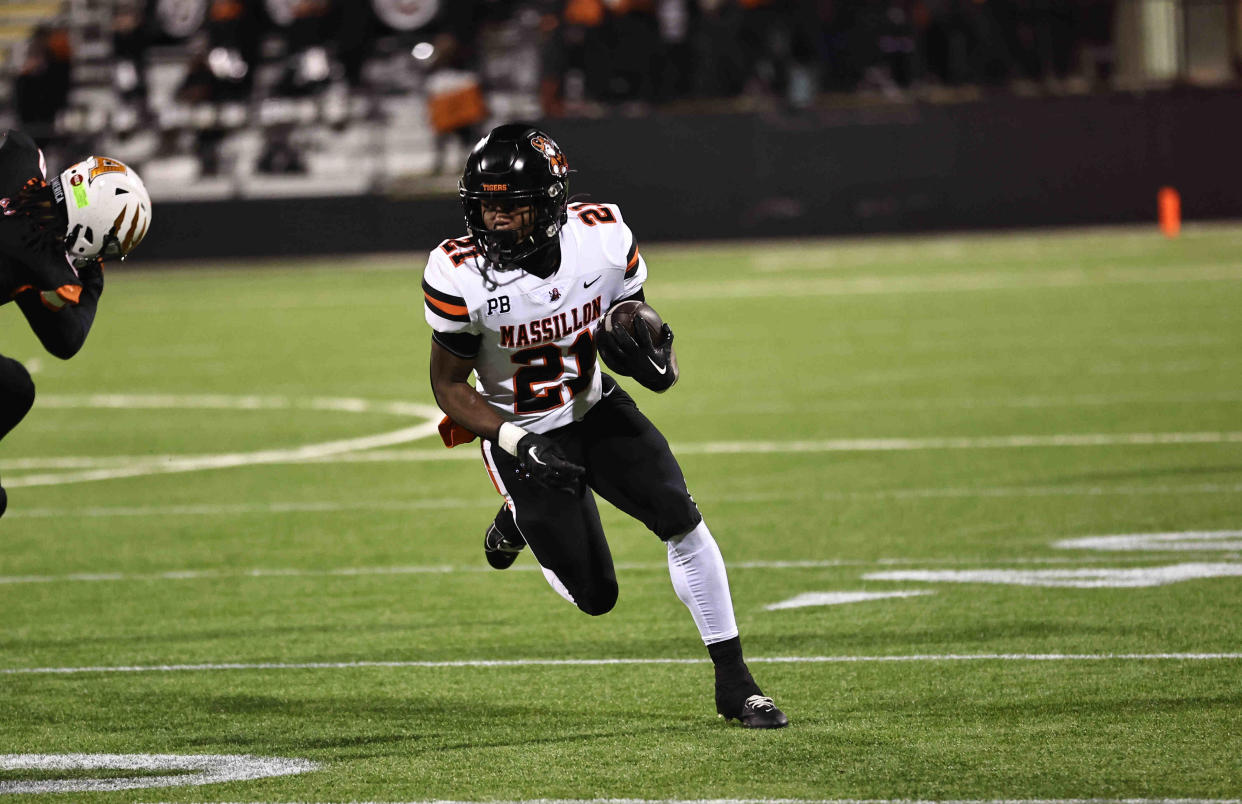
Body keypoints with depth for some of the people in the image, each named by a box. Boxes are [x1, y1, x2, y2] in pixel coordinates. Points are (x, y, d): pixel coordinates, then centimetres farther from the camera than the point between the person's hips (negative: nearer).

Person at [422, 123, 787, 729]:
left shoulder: (604, 239, -18)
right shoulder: (460, 276, -24)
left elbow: (635, 322, -2)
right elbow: (449, 387, -13)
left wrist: (654, 359, -26)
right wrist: (518, 444, -26)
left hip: (597, 409, 2)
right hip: (520, 432, -2)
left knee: (680, 518, -16)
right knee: (595, 596, -2)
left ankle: (733, 682, -4)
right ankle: (519, 519, 32)